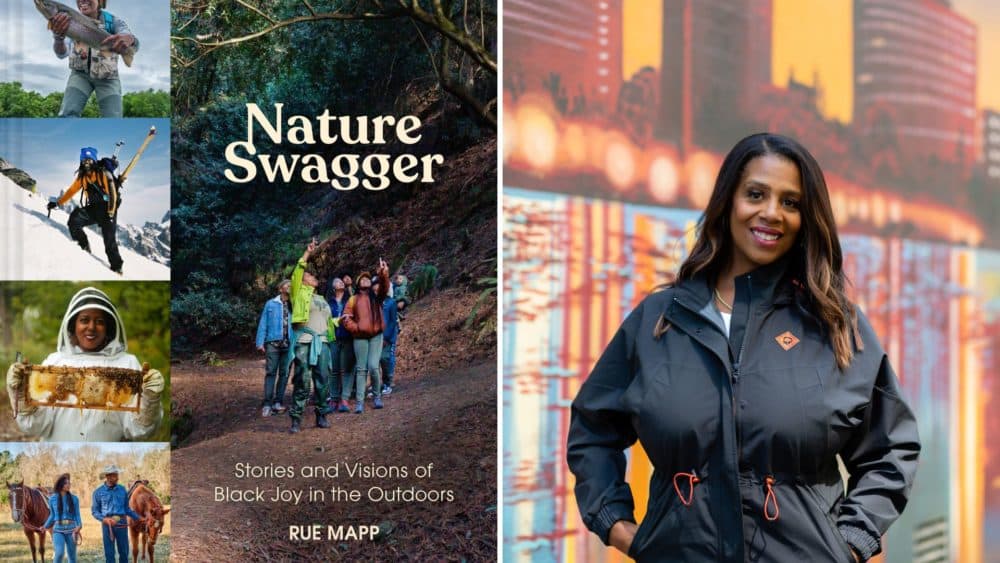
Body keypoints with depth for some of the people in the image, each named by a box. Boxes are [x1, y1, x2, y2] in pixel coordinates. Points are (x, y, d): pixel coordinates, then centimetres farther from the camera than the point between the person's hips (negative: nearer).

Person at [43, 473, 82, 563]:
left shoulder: (74, 498, 1)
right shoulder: (52, 498, 1)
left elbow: (77, 515, 1)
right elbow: (52, 515, 14)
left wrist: (79, 526, -16)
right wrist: (45, 526, 18)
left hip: (71, 529, 1)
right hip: (58, 530, -1)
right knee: (60, 553, -22)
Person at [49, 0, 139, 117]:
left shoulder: (113, 21, -16)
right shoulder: (70, 21, -12)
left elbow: (134, 44, -35)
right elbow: (62, 53, -25)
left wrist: (128, 39, -63)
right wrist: (58, 37, -51)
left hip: (107, 78, -1)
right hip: (81, 74, 1)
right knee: (67, 116, -23)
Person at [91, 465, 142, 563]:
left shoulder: (122, 490, 7)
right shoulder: (98, 492, -1)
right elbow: (94, 511, 1)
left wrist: (139, 518, 7)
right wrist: (104, 519, -17)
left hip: (122, 523, 2)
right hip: (108, 524, -2)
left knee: (124, 552, 7)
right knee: (109, 553, 2)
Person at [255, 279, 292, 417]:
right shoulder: (271, 304, 8)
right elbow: (263, 324, 6)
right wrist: (260, 342, -2)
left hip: (288, 344, 2)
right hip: (273, 342, -2)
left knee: (284, 373, 4)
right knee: (270, 373, -6)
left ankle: (278, 402, 10)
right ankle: (267, 404, -8)